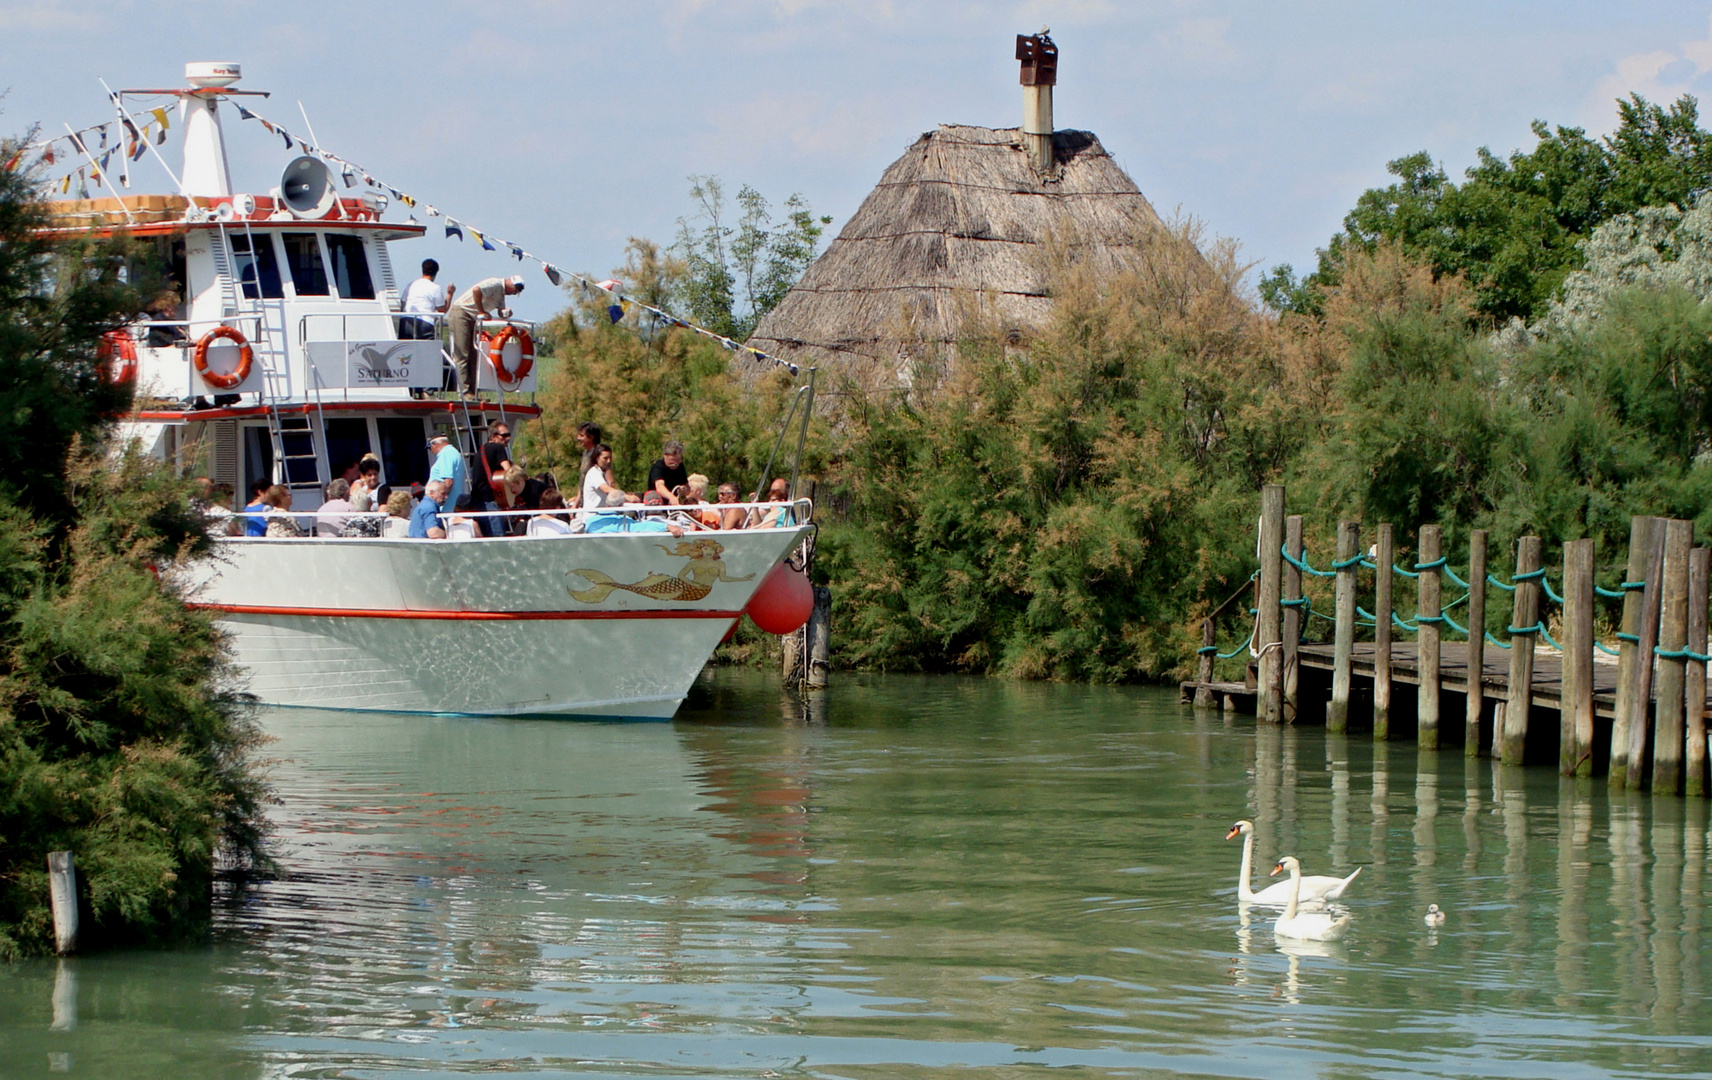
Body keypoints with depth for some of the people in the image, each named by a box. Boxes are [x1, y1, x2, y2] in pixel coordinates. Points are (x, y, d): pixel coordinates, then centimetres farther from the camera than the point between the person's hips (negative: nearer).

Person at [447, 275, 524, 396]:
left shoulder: (501, 293, 16)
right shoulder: (495, 284, -16)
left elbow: (500, 313, 15)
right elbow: (476, 290, -32)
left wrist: (505, 313, -10)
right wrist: (481, 312, -22)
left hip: (471, 318, 10)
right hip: (460, 312, -10)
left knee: (473, 355, 6)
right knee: (462, 354, -12)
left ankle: (472, 392, 6)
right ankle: (464, 392, -17)